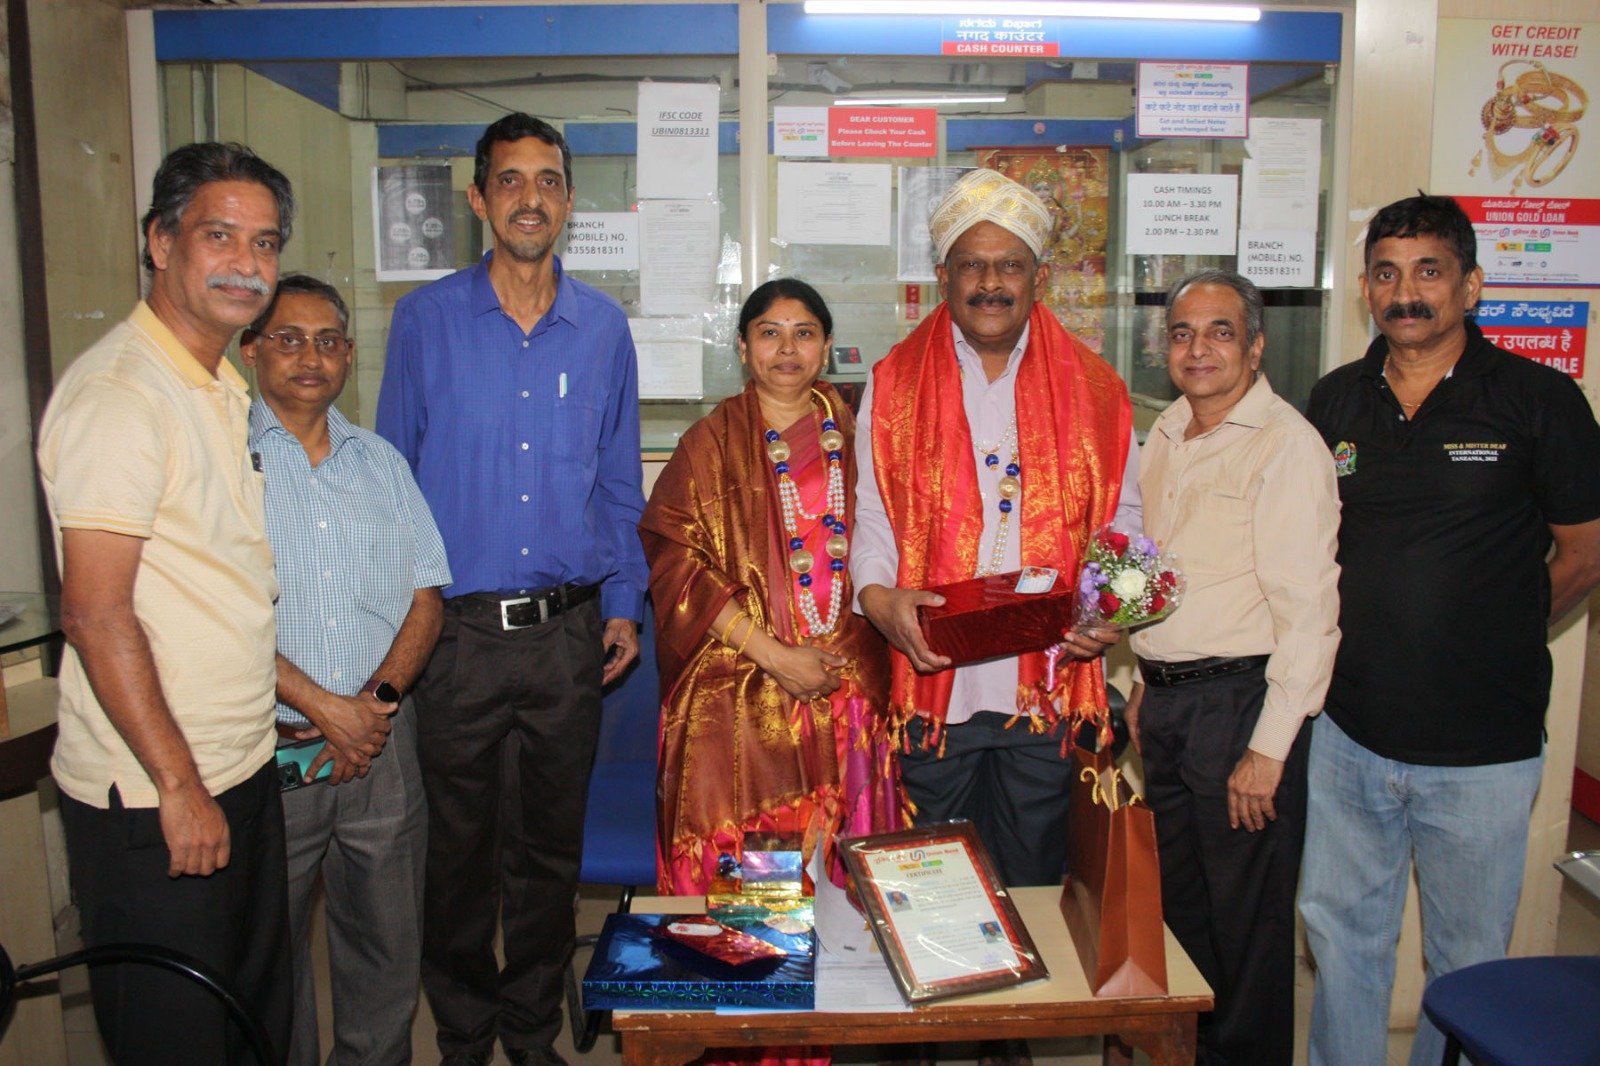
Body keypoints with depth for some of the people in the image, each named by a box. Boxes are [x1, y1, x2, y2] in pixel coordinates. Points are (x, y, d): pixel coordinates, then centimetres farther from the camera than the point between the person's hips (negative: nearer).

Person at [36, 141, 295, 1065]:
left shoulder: (224, 389, 12)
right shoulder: (118, 393, -17)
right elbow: (97, 614, -21)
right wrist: (180, 787, -18)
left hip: (243, 770, 9)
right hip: (152, 798, -8)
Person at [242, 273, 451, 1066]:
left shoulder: (381, 461, 12)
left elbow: (425, 596, 8)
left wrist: (379, 698, -7)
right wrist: (324, 708, -14)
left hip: (381, 744, 4)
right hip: (267, 750, -3)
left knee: (389, 950, 12)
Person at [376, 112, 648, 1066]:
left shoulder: (604, 327, 5)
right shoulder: (426, 319, 0)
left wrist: (624, 602, 5)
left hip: (568, 629, 2)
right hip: (456, 629, -1)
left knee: (551, 845, 14)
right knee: (460, 845, 11)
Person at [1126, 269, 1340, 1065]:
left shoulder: (1286, 445, -13)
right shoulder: (1164, 438, 11)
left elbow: (1307, 609, -17)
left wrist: (1268, 747, -18)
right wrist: (1146, 686, 17)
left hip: (1240, 701, -7)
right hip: (1166, 701, 7)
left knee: (1245, 919, 6)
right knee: (1177, 902, 18)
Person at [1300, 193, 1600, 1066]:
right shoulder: (1335, 401, 5)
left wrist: (1490, 644, 2)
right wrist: (1353, 645, 4)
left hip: (1482, 748, -3)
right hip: (1349, 732, 4)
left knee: (1468, 963, 13)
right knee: (1341, 931, 17)